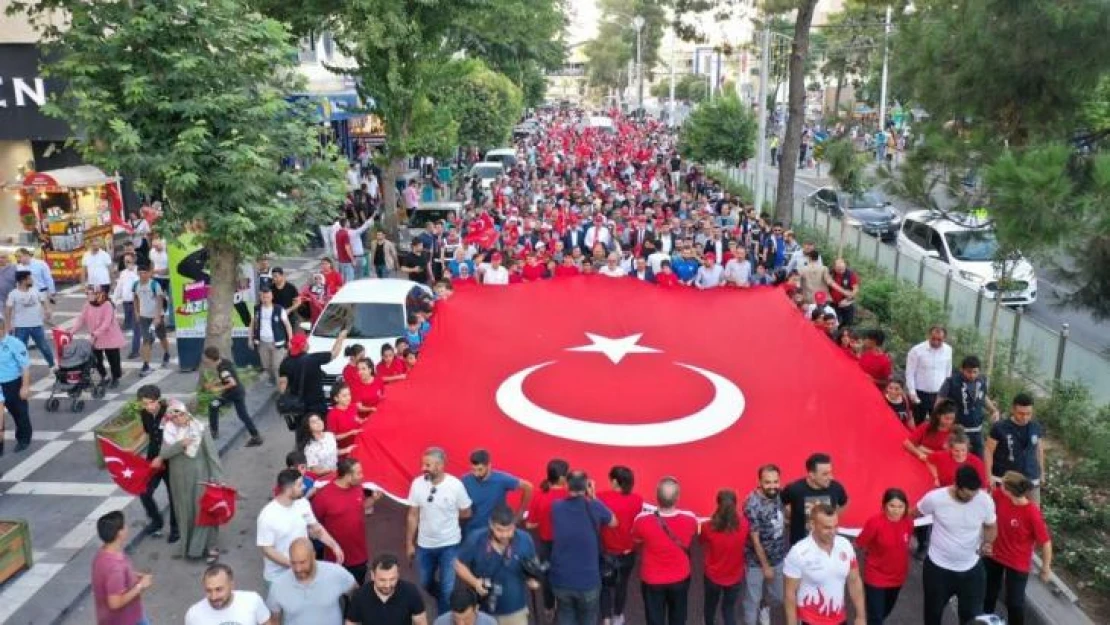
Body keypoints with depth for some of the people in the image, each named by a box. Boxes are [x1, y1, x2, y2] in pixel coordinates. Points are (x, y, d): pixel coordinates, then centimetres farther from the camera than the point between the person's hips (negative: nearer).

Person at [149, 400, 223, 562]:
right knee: (185, 512, 14)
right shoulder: (169, 431, -3)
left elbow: (211, 453, -11)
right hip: (179, 478, 4)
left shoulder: (200, 429, -13)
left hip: (199, 477, -3)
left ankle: (210, 547, 9)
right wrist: (180, 444, -30)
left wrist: (217, 477, -14)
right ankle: (189, 545, 30)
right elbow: (164, 452, -13)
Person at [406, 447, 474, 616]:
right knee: (426, 584, 21)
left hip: (449, 545, -3)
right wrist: (409, 543, 2)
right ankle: (444, 602, 51)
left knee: (448, 589, 1)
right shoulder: (417, 483, -13)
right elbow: (413, 516, -3)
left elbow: (466, 513, -3)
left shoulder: (455, 485, -19)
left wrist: (447, 517, 5)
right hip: (424, 545, 3)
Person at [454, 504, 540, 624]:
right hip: (482, 609, -1)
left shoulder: (524, 540, -15)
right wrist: (475, 582, -22)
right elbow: (460, 565, -6)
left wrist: (533, 578, -18)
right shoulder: (476, 540, -19)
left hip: (514, 609, 1)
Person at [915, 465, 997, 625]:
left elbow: (991, 526, 0)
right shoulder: (935, 498, -25)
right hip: (938, 566, -1)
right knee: (933, 610, 20)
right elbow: (915, 513, -5)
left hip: (971, 568, 1)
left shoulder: (985, 500, -19)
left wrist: (988, 543, -20)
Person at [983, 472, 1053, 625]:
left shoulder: (1032, 513, -33)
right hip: (993, 555, 5)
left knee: (1014, 601, 13)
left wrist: (1046, 568, -12)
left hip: (1017, 564, -5)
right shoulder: (998, 495, -20)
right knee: (988, 592, 26)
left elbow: (1046, 542, -20)